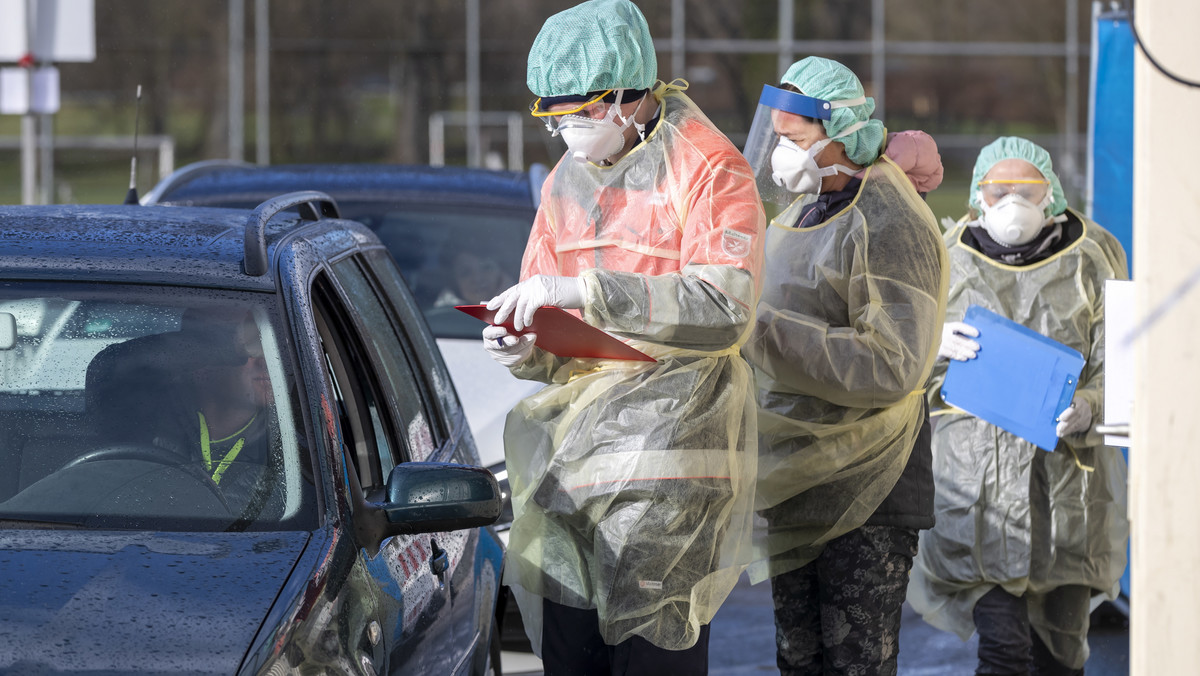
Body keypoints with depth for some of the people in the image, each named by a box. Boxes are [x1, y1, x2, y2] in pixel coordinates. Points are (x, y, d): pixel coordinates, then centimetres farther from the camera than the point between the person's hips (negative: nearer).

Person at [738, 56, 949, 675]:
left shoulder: (891, 228, -16)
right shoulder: (799, 213, 14)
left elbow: (893, 368, -27)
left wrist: (763, 332, -27)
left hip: (864, 493, -9)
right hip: (795, 484, 9)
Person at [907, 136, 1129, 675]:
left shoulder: (1090, 260, 4)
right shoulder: (952, 260, 8)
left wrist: (1088, 409, -19)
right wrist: (937, 345, -10)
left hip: (1068, 469, 1)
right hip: (978, 473, -1)